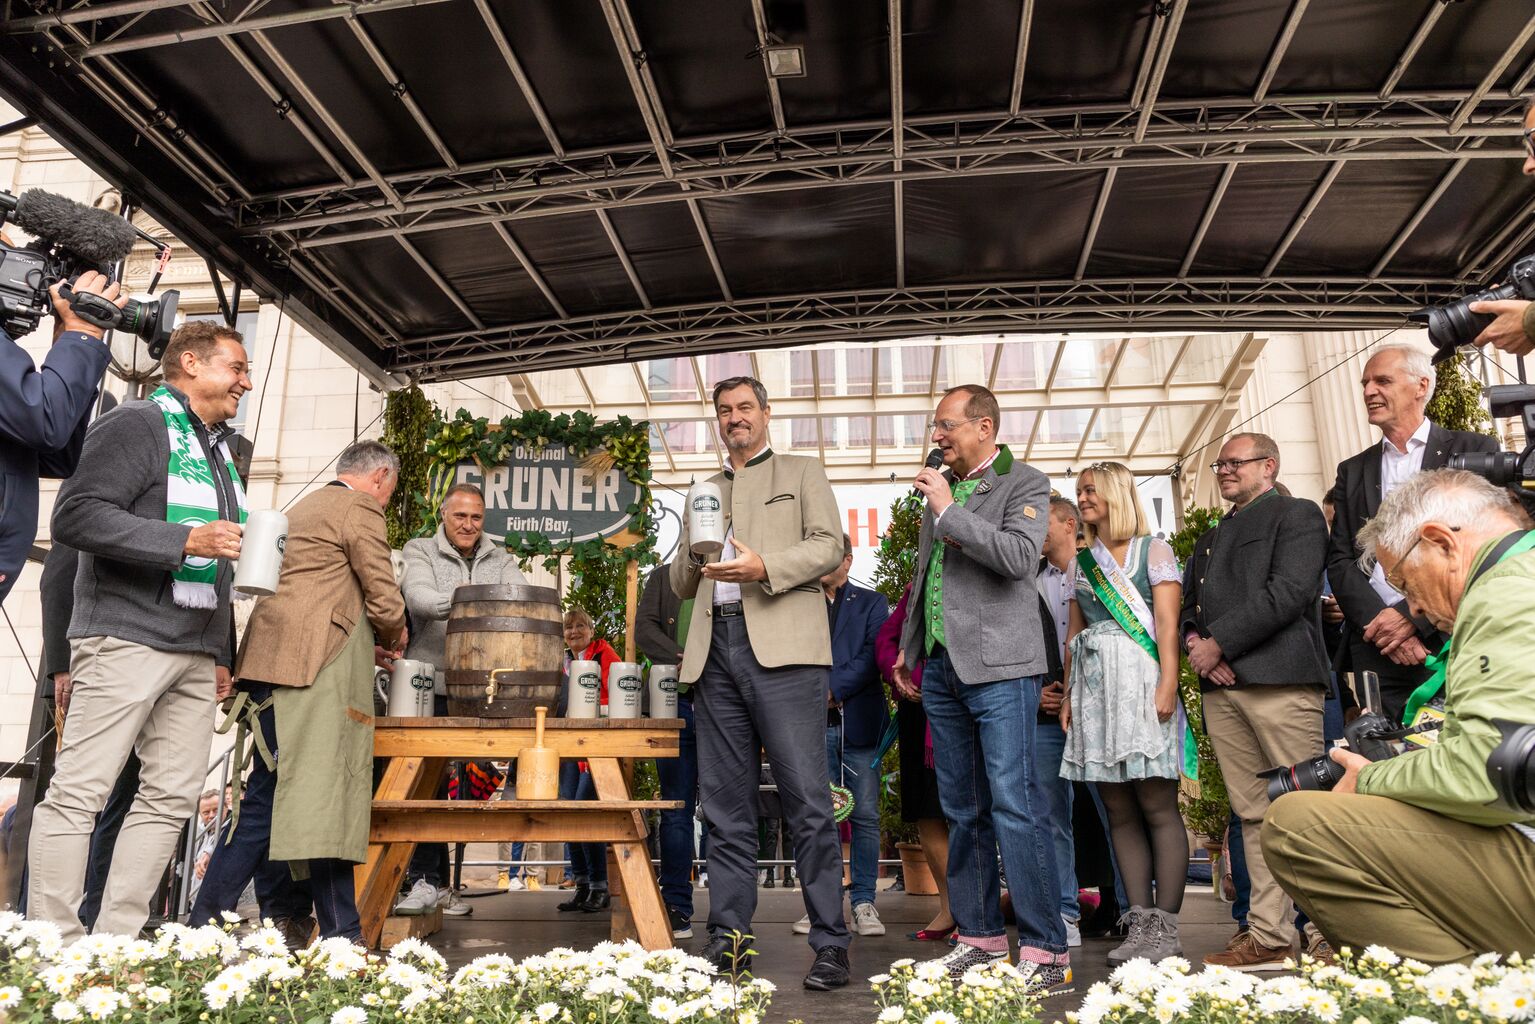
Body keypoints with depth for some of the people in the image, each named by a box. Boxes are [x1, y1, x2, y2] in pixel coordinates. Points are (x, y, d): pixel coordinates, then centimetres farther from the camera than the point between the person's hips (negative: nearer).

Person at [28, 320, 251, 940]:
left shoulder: (217, 451, 22)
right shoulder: (137, 425, -4)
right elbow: (75, 517, -15)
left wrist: (222, 653, 22)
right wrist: (184, 541, -22)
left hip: (196, 653, 8)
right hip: (127, 639, -8)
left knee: (172, 797, 6)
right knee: (80, 792, -4)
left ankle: (117, 941, 13)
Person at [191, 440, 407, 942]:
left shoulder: (305, 507, 27)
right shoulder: (359, 507, -1)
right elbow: (384, 598, -6)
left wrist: (372, 638, 25)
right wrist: (395, 637, 13)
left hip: (274, 663, 9)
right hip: (314, 670, -9)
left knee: (267, 800, 10)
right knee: (320, 798, -9)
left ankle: (204, 923, 11)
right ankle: (341, 933, -7)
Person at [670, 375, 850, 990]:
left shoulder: (802, 474, 15)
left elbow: (827, 548, 1)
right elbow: (680, 585, 25)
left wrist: (764, 566, -14)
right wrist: (694, 556, 3)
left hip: (781, 646, -4)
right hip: (715, 652, 5)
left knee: (808, 800, -7)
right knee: (725, 806, 6)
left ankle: (830, 945, -1)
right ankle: (729, 938, 13)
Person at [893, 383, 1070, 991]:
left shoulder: (1025, 485, -1)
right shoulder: (939, 489, 18)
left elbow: (1020, 556, -19)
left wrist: (950, 512, -15)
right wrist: (909, 647, 23)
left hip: (999, 667, -7)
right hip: (942, 668, 7)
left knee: (1015, 807, -8)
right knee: (963, 812, 11)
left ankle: (1046, 951, 0)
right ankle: (980, 935, 20)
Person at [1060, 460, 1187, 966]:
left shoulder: (1153, 550, 5)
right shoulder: (1083, 562, 19)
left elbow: (1167, 623, -5)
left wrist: (1167, 684, -16)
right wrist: (1068, 694, 10)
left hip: (1140, 680, -5)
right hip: (1093, 687, 5)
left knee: (1157, 807, -6)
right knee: (1119, 811, 4)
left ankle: (1165, 928, -2)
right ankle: (1141, 924, 8)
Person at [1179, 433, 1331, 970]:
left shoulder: (1297, 515, 5)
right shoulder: (1210, 539, 27)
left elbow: (1289, 591, -10)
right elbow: (1186, 605, 23)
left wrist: (1219, 642, -11)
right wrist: (1195, 643, 0)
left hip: (1279, 679, -6)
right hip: (1221, 686, 7)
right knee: (1253, 814, 5)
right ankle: (1268, 935, 8)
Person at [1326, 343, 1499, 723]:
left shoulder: (1475, 451, 4)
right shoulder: (1353, 471, 15)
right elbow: (1339, 560, 8)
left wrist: (1413, 615, -13)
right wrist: (1379, 622, -8)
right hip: (1378, 650, 3)